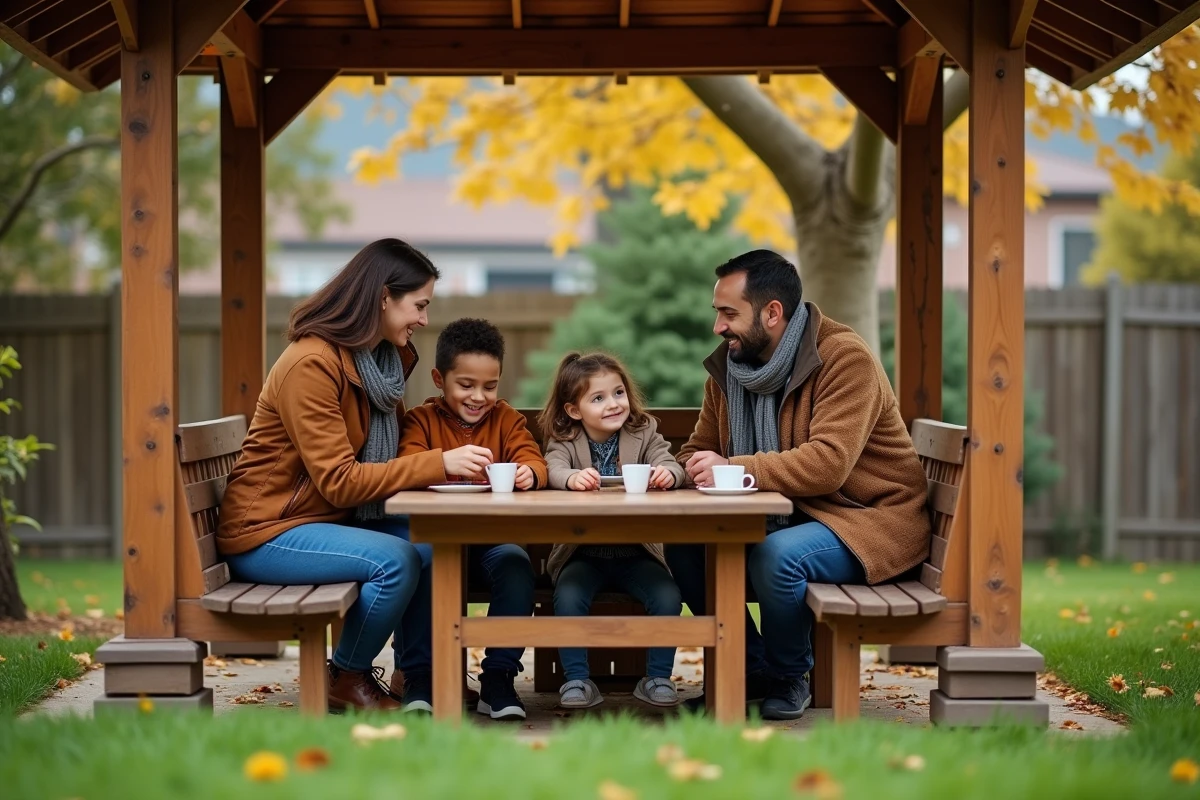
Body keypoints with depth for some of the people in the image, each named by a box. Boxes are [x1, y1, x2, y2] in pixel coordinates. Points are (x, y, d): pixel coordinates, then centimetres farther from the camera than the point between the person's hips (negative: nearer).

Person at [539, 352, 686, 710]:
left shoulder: (644, 434, 4)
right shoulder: (564, 441, 0)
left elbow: (668, 464, -12)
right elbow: (553, 469, -21)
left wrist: (668, 473, -38)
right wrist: (573, 477, -46)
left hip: (636, 552, 1)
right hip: (581, 552, -1)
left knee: (667, 597, -22)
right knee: (568, 597, -28)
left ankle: (657, 678, -6)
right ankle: (577, 680, -14)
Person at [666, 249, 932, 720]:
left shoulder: (845, 358, -18)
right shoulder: (728, 366, 5)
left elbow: (828, 463, -30)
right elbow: (699, 451, 14)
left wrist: (733, 468, -31)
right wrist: (687, 469, -12)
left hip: (868, 519, -8)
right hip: (785, 516, 8)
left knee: (776, 557, -34)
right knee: (684, 543, -12)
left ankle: (789, 677, -5)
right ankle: (752, 668, 3)